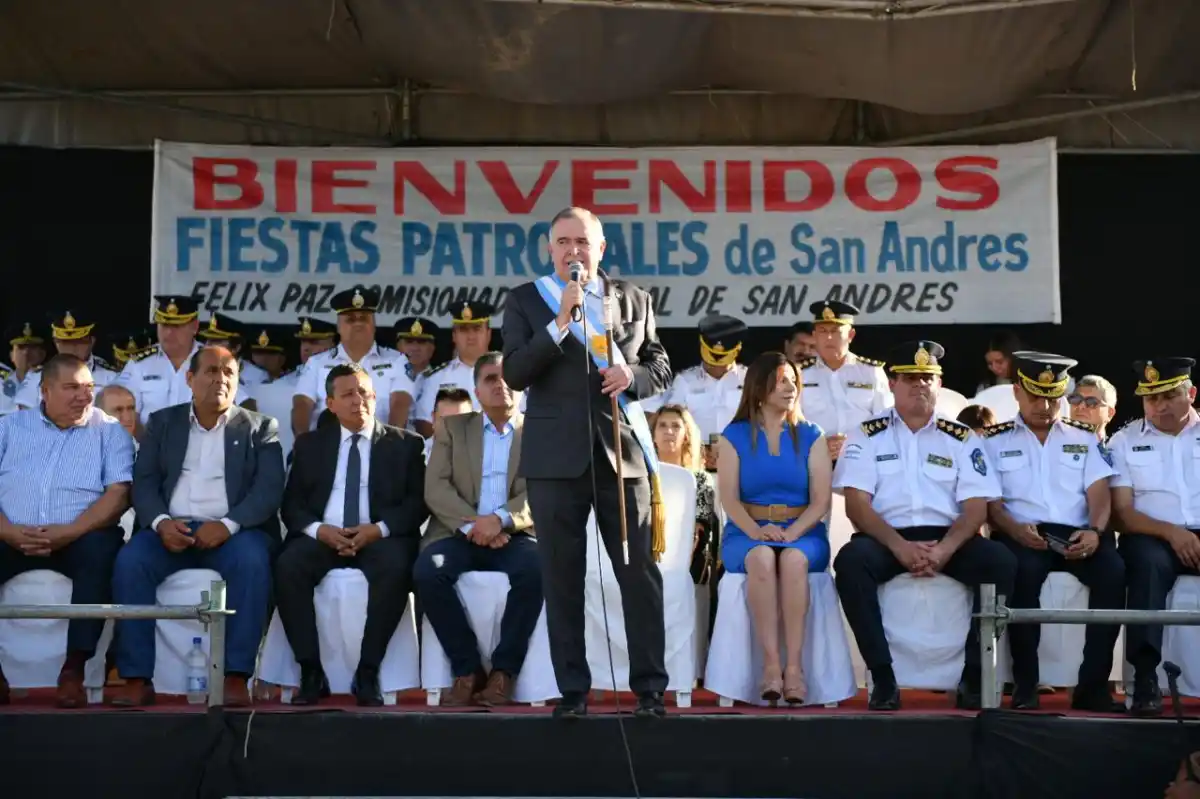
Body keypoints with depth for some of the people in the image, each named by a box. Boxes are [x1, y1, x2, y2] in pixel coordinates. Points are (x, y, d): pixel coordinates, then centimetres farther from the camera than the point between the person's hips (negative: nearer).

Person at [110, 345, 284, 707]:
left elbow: (269, 490, -2)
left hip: (233, 532, -2)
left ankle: (236, 675, -30)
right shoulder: (162, 422, 17)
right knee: (129, 561, -28)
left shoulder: (260, 427, 11)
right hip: (172, 530, 2)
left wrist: (227, 525, -19)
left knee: (253, 562, -34)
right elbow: (144, 482, 7)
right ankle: (138, 678, -24)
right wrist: (161, 522, -15)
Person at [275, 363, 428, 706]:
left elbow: (418, 502, 3)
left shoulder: (405, 443, 13)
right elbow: (291, 503, 9)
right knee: (287, 566, -30)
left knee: (395, 568, -35)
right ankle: (311, 672, -23)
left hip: (381, 537, -1)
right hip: (322, 537, 2)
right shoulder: (309, 444, 18)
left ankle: (367, 674, -28)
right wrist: (318, 529, -13)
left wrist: (380, 528, -15)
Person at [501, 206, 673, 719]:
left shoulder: (633, 300, 13)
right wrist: (560, 322, -14)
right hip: (556, 458, -1)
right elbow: (514, 374, -5)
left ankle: (649, 687, 7)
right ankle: (572, 690, 10)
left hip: (623, 451, 1)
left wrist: (632, 376, -7)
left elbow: (661, 368, 16)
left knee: (640, 573, 0)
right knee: (562, 578, 3)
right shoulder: (526, 301, 6)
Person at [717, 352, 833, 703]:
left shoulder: (810, 436, 11)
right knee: (761, 558, -36)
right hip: (747, 533, 0)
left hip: (802, 533, 0)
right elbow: (729, 497, -2)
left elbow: (821, 499, 0)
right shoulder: (734, 436, 9)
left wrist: (792, 533, -17)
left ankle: (794, 665, -37)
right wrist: (755, 531, -21)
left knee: (793, 559, -36)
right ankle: (771, 664, -37)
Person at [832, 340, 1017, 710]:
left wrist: (945, 549, -17)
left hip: (947, 541, 1)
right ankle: (882, 676, -26)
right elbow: (857, 504, -2)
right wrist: (899, 546, -17)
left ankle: (974, 674, -17)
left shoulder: (961, 438, 13)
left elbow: (976, 506, 3)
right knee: (850, 560, -34)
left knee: (1001, 561, -27)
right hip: (886, 539, -1)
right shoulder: (867, 435, 9)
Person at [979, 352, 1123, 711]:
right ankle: (1025, 682, -26)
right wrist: (1015, 529, -17)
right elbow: (990, 504, 5)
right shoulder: (994, 441, 15)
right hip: (1022, 536, -2)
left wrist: (1094, 530, -14)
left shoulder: (1085, 438, 20)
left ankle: (1093, 683, -24)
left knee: (1114, 571, -31)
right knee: (1024, 570, -37)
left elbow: (1099, 494, 8)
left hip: (1077, 536, 2)